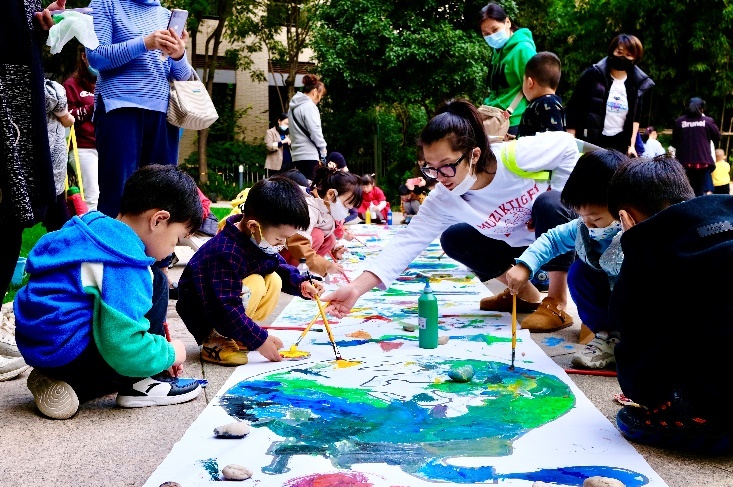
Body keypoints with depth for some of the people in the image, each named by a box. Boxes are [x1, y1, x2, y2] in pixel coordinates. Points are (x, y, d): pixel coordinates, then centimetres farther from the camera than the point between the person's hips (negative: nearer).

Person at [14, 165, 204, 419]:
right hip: (67, 354, -9)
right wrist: (169, 353, -4)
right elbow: (123, 349, -24)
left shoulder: (96, 230, 10)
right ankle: (140, 385, 1)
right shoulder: (125, 264, -20)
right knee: (156, 283, -6)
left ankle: (72, 385, 14)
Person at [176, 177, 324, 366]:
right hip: (202, 315, -9)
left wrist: (300, 283, -6)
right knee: (255, 285, -26)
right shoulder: (227, 254, -33)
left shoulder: (259, 240, -4)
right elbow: (225, 309, -34)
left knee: (274, 281, -3)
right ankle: (214, 340, -15)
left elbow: (280, 266, 14)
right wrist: (259, 340, -29)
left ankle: (233, 335, 4)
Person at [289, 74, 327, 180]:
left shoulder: (293, 107, 17)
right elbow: (315, 131, -13)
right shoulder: (309, 106, -10)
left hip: (297, 155, 9)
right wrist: (323, 149, 1)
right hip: (309, 156, -9)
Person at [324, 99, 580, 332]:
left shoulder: (515, 156, -32)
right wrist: (356, 288, -37)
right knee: (453, 239, -9)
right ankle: (524, 293, 6)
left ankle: (556, 301, -19)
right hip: (520, 250, 4)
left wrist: (557, 197, -19)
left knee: (548, 203, -34)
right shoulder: (443, 200, -21)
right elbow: (408, 241, -27)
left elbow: (566, 144, -16)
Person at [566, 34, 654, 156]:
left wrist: (631, 145, 7)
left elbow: (635, 118, 17)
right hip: (589, 142, -3)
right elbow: (573, 108, -3)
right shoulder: (593, 75, -4)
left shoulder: (638, 84, 6)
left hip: (620, 144, 3)